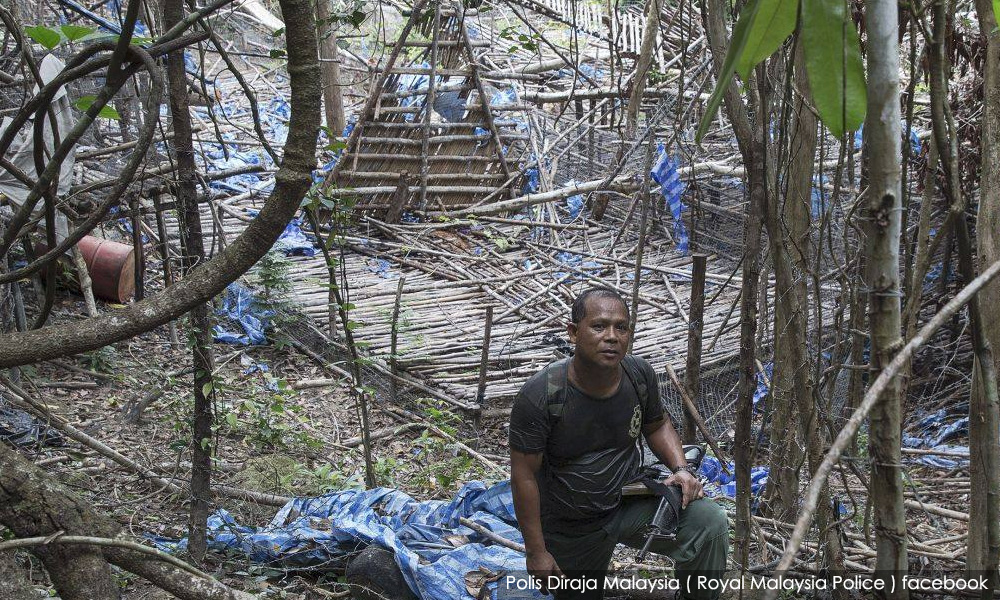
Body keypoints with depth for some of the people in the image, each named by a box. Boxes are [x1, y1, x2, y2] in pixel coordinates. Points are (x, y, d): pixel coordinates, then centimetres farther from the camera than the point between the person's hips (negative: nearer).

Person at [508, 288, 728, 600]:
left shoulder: (640, 374, -12)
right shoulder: (539, 396, -26)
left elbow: (657, 425, 8)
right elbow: (524, 475, -18)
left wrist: (681, 468, -11)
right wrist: (536, 552, -15)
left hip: (629, 503, 3)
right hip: (572, 531, -2)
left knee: (709, 521, -20)